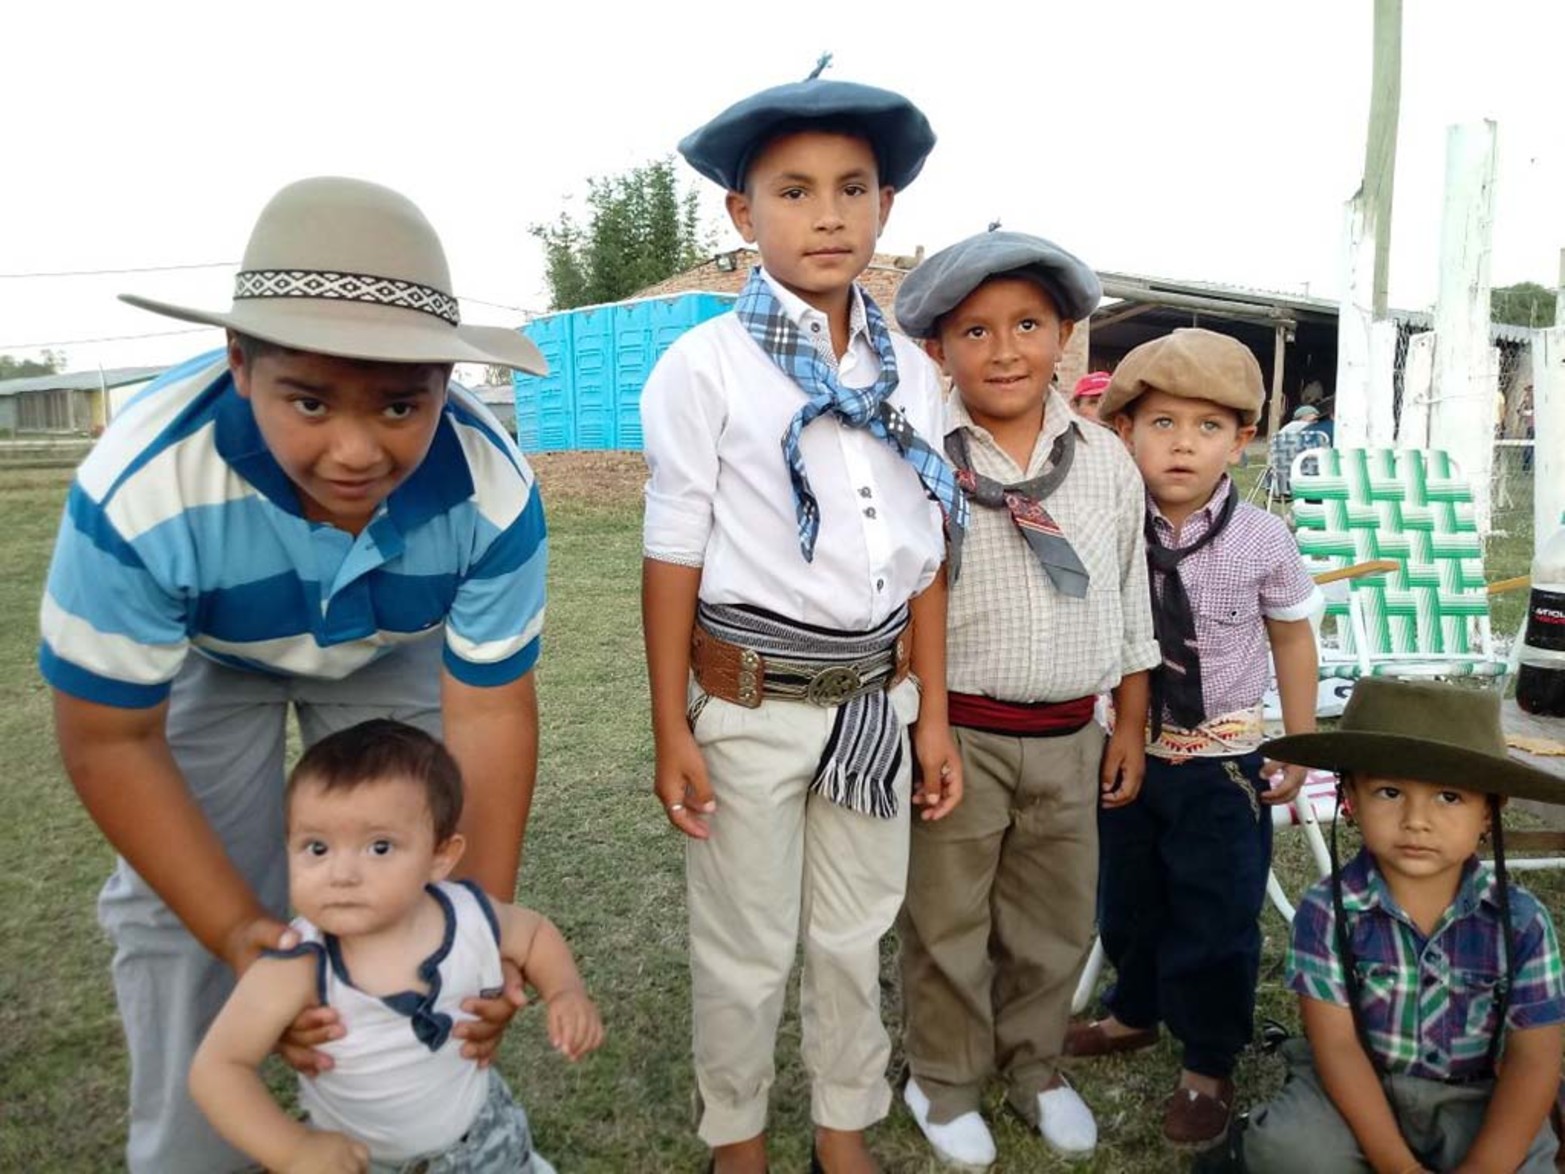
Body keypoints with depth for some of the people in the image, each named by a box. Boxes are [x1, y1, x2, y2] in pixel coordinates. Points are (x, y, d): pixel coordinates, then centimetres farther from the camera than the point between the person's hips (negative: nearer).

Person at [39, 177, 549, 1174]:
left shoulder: (492, 491, -35)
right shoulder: (140, 491, -40)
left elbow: (489, 713, -24)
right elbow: (111, 741, -26)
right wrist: (236, 931, -30)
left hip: (395, 654, 2)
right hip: (200, 661, -1)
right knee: (181, 915, -5)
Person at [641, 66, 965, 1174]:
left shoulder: (910, 372, 4)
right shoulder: (705, 365, -10)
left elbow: (923, 556, 7)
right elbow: (674, 557, -9)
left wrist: (933, 715, 8)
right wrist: (672, 733, -8)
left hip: (876, 699, 4)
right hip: (751, 702, -4)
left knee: (857, 935, 19)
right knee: (746, 950, 12)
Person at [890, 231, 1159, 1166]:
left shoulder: (1108, 463, 2)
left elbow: (1131, 606, 10)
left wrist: (1131, 728, 12)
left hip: (1068, 737, 4)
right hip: (954, 732, -3)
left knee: (1057, 920, 19)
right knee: (948, 923, 12)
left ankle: (1035, 1067, 43)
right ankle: (946, 1080, 35)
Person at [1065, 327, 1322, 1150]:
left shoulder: (1263, 540, -12)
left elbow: (1292, 639, 0)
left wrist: (1299, 746, 2)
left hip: (1223, 766, -2)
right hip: (1127, 753, 2)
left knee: (1215, 922, 10)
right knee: (1126, 904, 21)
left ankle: (1208, 1067, 31)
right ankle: (1135, 1012, 48)